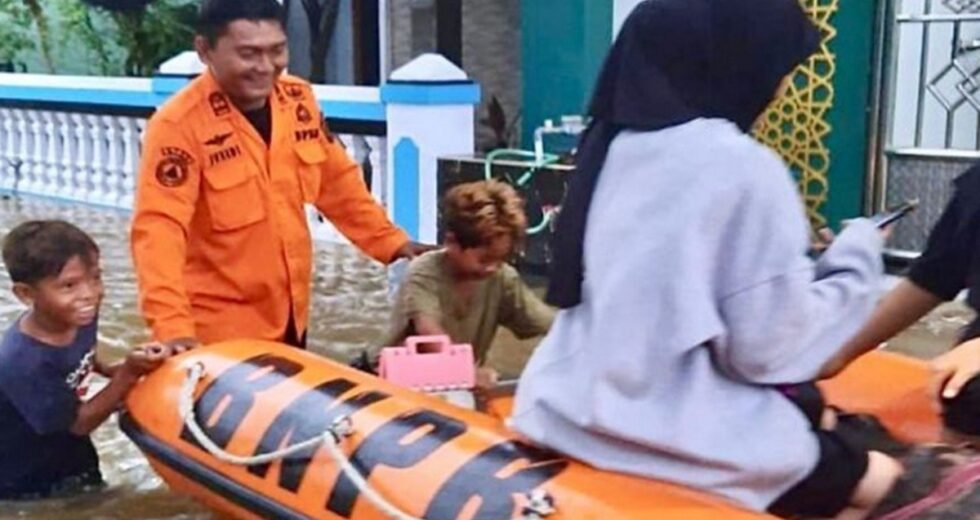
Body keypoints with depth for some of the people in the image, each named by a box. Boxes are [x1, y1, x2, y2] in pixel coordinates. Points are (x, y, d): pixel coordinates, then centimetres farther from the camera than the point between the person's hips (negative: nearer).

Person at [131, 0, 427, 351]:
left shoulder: (298, 99, -1)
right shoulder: (179, 124, -19)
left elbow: (338, 183, 12)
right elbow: (158, 230, -26)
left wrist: (391, 243, 9)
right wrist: (172, 327, -36)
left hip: (290, 318, 6)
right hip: (218, 330, -6)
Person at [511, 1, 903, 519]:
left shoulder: (609, 145, 4)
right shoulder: (741, 168, -18)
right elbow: (771, 348, -15)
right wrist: (855, 256, 0)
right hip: (680, 443, -7)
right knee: (880, 478, 16)